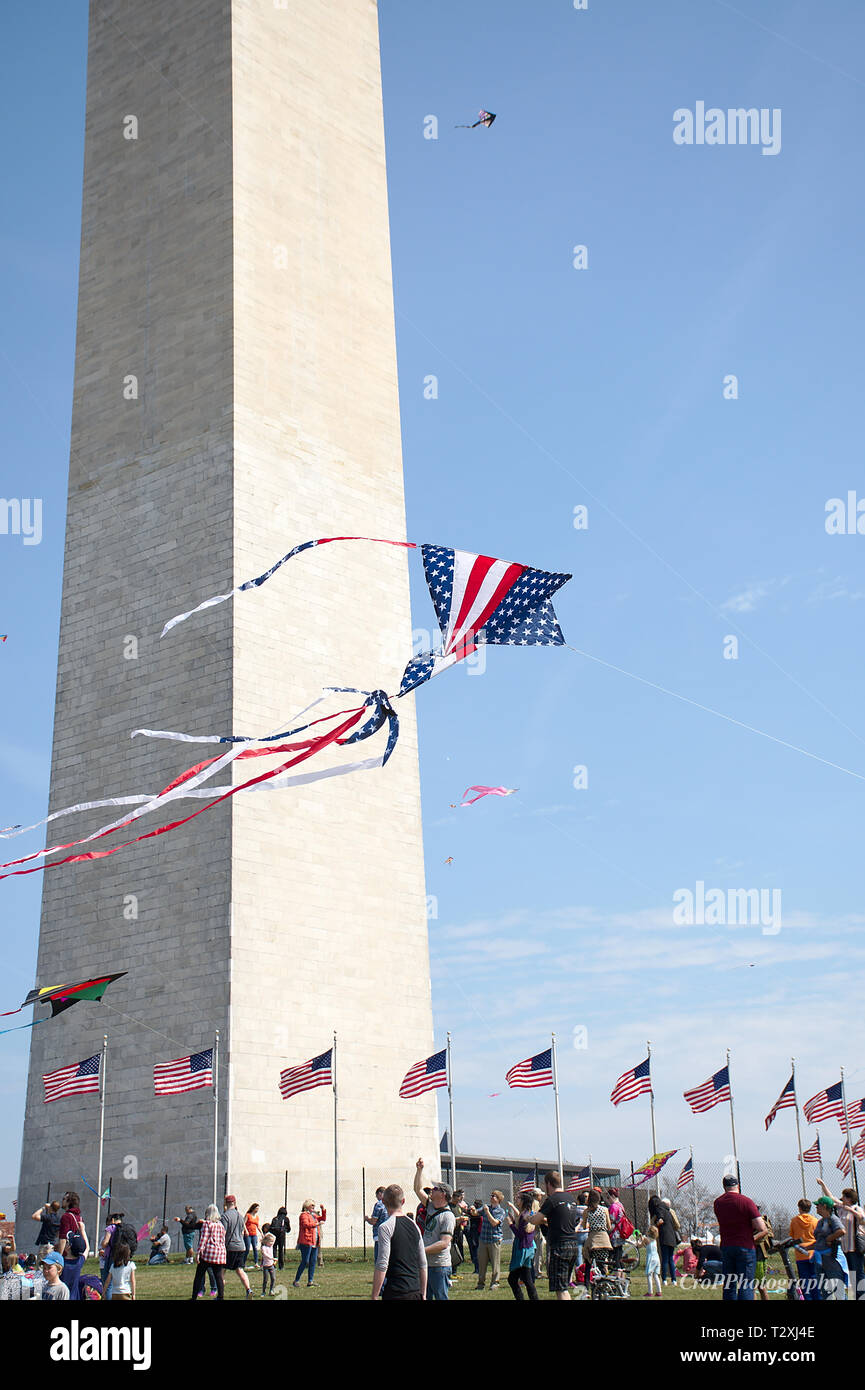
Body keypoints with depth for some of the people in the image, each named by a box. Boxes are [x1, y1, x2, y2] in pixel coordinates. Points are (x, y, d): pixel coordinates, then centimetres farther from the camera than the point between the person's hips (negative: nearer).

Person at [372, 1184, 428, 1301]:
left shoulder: (385, 1227, -9)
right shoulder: (414, 1225, 11)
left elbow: (382, 1266, -14)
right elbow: (423, 1264, 14)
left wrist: (374, 1296, -10)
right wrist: (423, 1294, 21)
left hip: (395, 1293, -6)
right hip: (415, 1292, 6)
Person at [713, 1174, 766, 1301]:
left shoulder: (718, 1202, 6)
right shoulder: (746, 1201, -9)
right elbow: (761, 1227, -14)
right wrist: (751, 1230, 6)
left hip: (725, 1247, 4)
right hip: (745, 1247, -4)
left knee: (729, 1286, 11)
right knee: (746, 1286, -3)